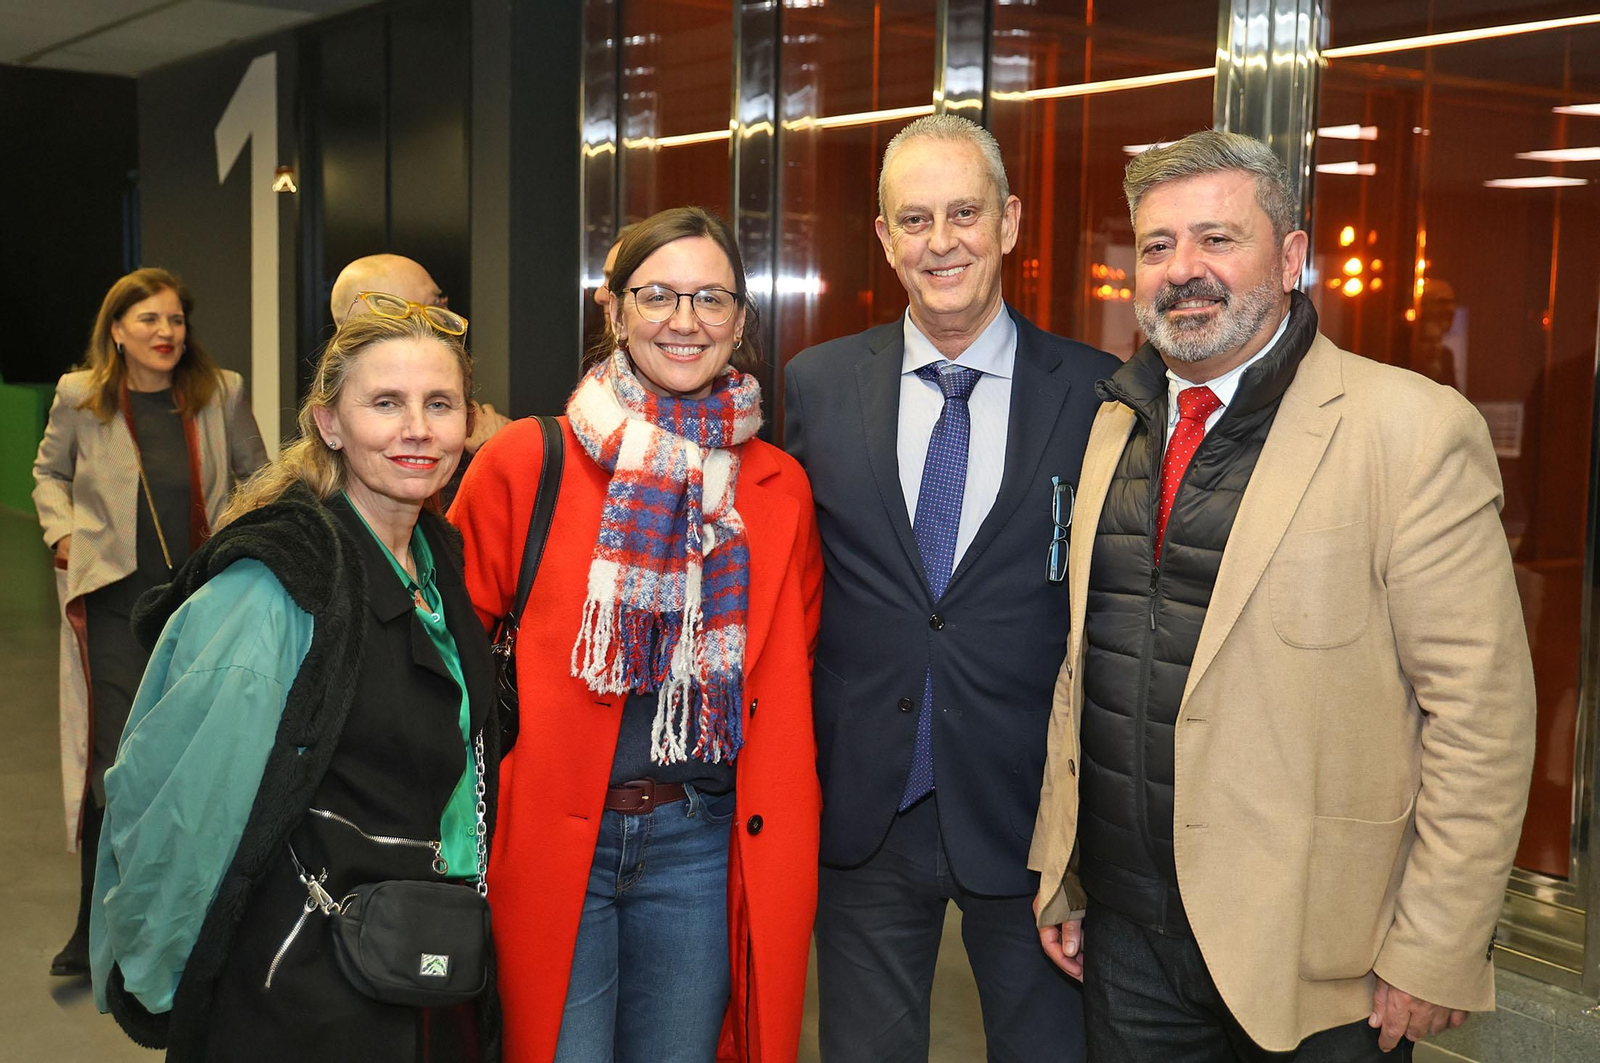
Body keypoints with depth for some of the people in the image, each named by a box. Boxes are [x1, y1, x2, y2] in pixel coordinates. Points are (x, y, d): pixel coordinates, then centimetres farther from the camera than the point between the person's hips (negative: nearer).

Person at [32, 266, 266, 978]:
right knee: (118, 763, -5)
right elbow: (49, 473, 16)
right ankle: (96, 930, 9)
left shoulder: (222, 393, -1)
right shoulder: (80, 398, -1)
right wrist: (63, 534, 1)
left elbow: (256, 473, 13)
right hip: (114, 600, -1)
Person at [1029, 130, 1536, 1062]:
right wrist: (1059, 881, 12)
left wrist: (1436, 956, -14)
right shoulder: (1115, 426, 8)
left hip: (1313, 950, -5)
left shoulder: (1412, 428, -11)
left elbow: (1481, 711, -13)